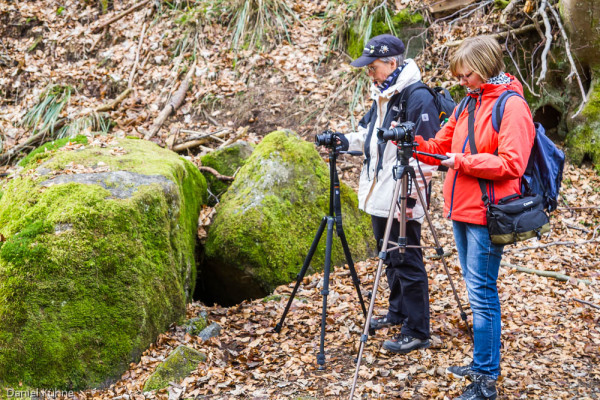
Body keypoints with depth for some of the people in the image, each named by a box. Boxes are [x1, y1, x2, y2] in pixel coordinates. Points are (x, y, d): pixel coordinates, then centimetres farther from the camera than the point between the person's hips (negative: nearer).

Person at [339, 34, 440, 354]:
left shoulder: (417, 98, -17)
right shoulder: (381, 95, 12)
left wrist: (412, 195, -21)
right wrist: (344, 140, 6)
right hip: (379, 196, 9)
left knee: (407, 262, -3)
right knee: (390, 259, 20)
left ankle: (416, 332, 6)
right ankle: (398, 313, 36)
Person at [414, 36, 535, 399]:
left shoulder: (511, 106, -11)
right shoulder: (469, 103, 15)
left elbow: (511, 164, -19)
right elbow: (440, 147, 17)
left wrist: (463, 162, -17)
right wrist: (413, 143, 0)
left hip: (486, 215, -8)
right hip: (462, 211, 8)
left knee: (482, 292, -6)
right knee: (478, 290, 15)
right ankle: (482, 364, 27)